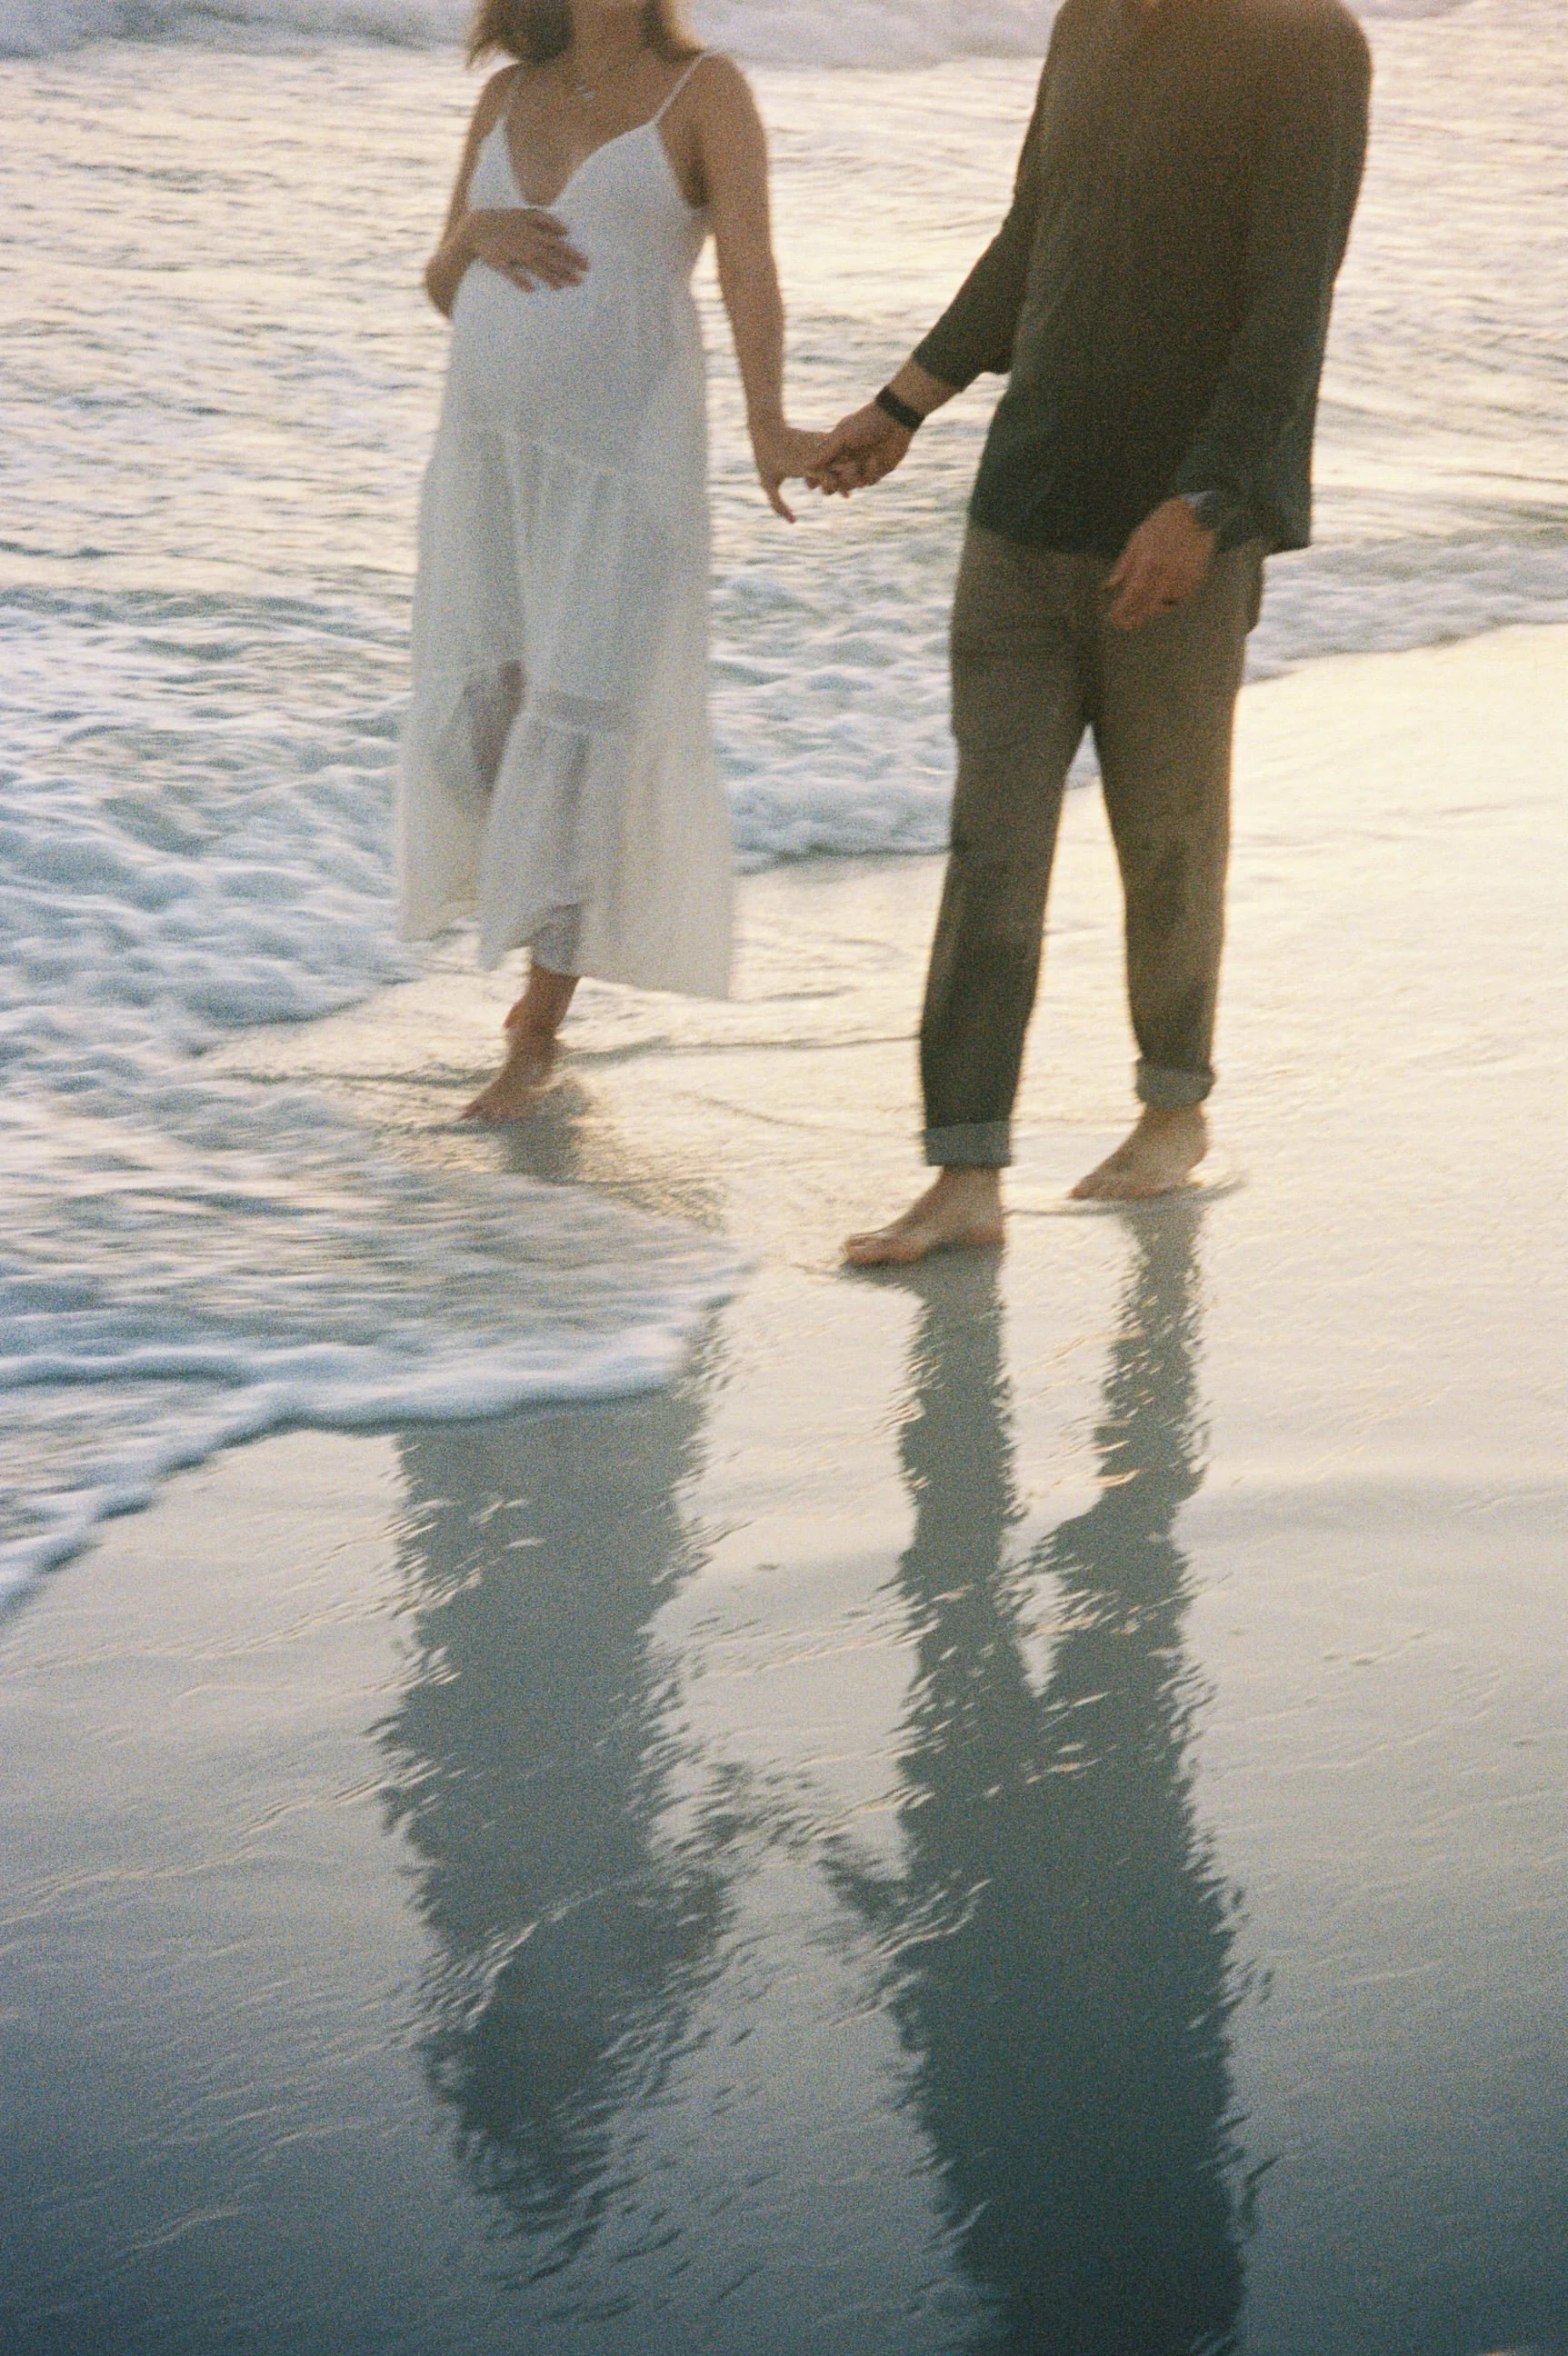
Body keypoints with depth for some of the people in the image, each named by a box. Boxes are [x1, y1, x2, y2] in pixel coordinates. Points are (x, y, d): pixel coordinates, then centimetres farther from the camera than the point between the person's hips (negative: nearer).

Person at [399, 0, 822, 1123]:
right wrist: (476, 232, -8)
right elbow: (446, 289, 16)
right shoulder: (511, 95, 13)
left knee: (576, 742, -7)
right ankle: (554, 952, 32)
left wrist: (768, 424, -32)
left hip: (624, 455, -5)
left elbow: (749, 271, -16)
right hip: (493, 444, 5)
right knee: (476, 732, 5)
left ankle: (537, 1039, 4)